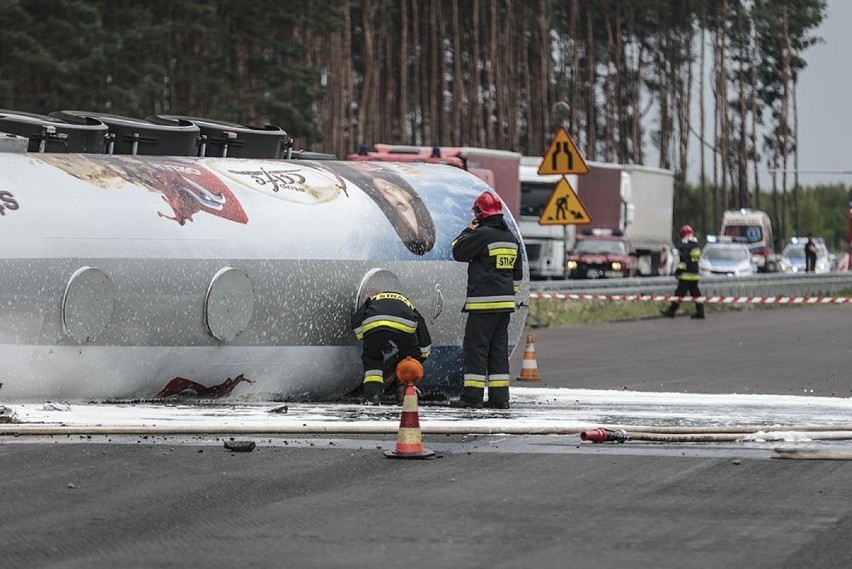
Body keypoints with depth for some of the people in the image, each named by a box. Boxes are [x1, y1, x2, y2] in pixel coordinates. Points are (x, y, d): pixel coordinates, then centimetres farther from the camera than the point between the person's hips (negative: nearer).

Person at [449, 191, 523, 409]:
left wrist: (468, 231, 9)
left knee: (475, 346, -4)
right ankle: (499, 396, 10)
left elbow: (458, 252, -4)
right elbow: (517, 273, 21)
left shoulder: (482, 234, -13)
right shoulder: (511, 238, 14)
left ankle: (473, 395, -8)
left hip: (483, 302, -8)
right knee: (499, 348, 11)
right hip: (505, 301, 8)